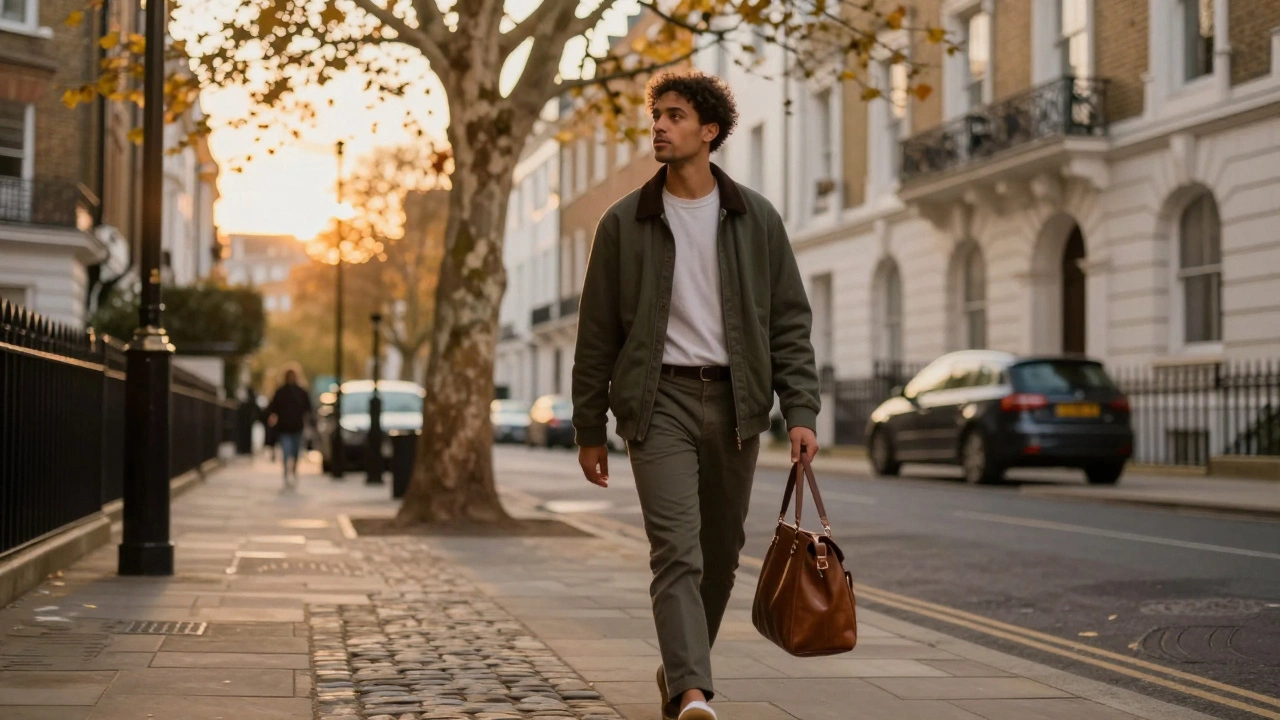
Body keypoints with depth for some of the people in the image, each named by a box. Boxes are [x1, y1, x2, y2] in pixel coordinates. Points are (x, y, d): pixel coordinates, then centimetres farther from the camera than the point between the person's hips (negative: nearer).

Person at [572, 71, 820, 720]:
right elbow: (597, 333, 6)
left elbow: (789, 321, 6)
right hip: (660, 399, -2)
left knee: (720, 553, 9)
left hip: (735, 401, 2)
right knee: (677, 551, -14)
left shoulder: (756, 219, 6)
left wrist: (800, 411, -5)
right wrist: (588, 429, 6)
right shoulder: (625, 222, 4)